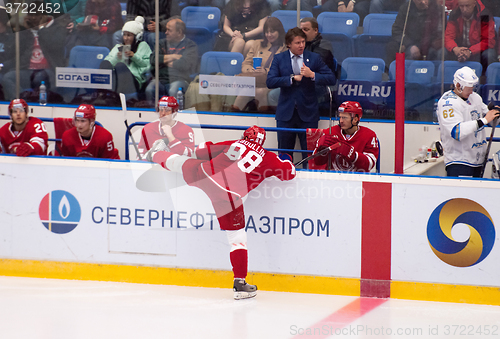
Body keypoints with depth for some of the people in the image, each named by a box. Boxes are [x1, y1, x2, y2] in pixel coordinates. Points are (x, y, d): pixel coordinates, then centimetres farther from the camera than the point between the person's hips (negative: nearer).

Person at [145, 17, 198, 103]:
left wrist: (166, 61, 6)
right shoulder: (162, 43, 23)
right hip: (161, 79, 3)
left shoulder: (190, 46, 8)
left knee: (173, 91, -39)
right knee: (149, 90, -31)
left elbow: (185, 65, -10)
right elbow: (153, 59, 6)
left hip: (179, 79, -3)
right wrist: (173, 57, 3)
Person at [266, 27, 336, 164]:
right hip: (286, 113, 1)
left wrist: (312, 75, -16)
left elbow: (331, 79, -1)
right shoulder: (279, 59, 4)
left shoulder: (314, 58, 4)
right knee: (284, 153, 5)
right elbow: (270, 82, -8)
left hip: (308, 113, 0)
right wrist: (292, 78, -16)